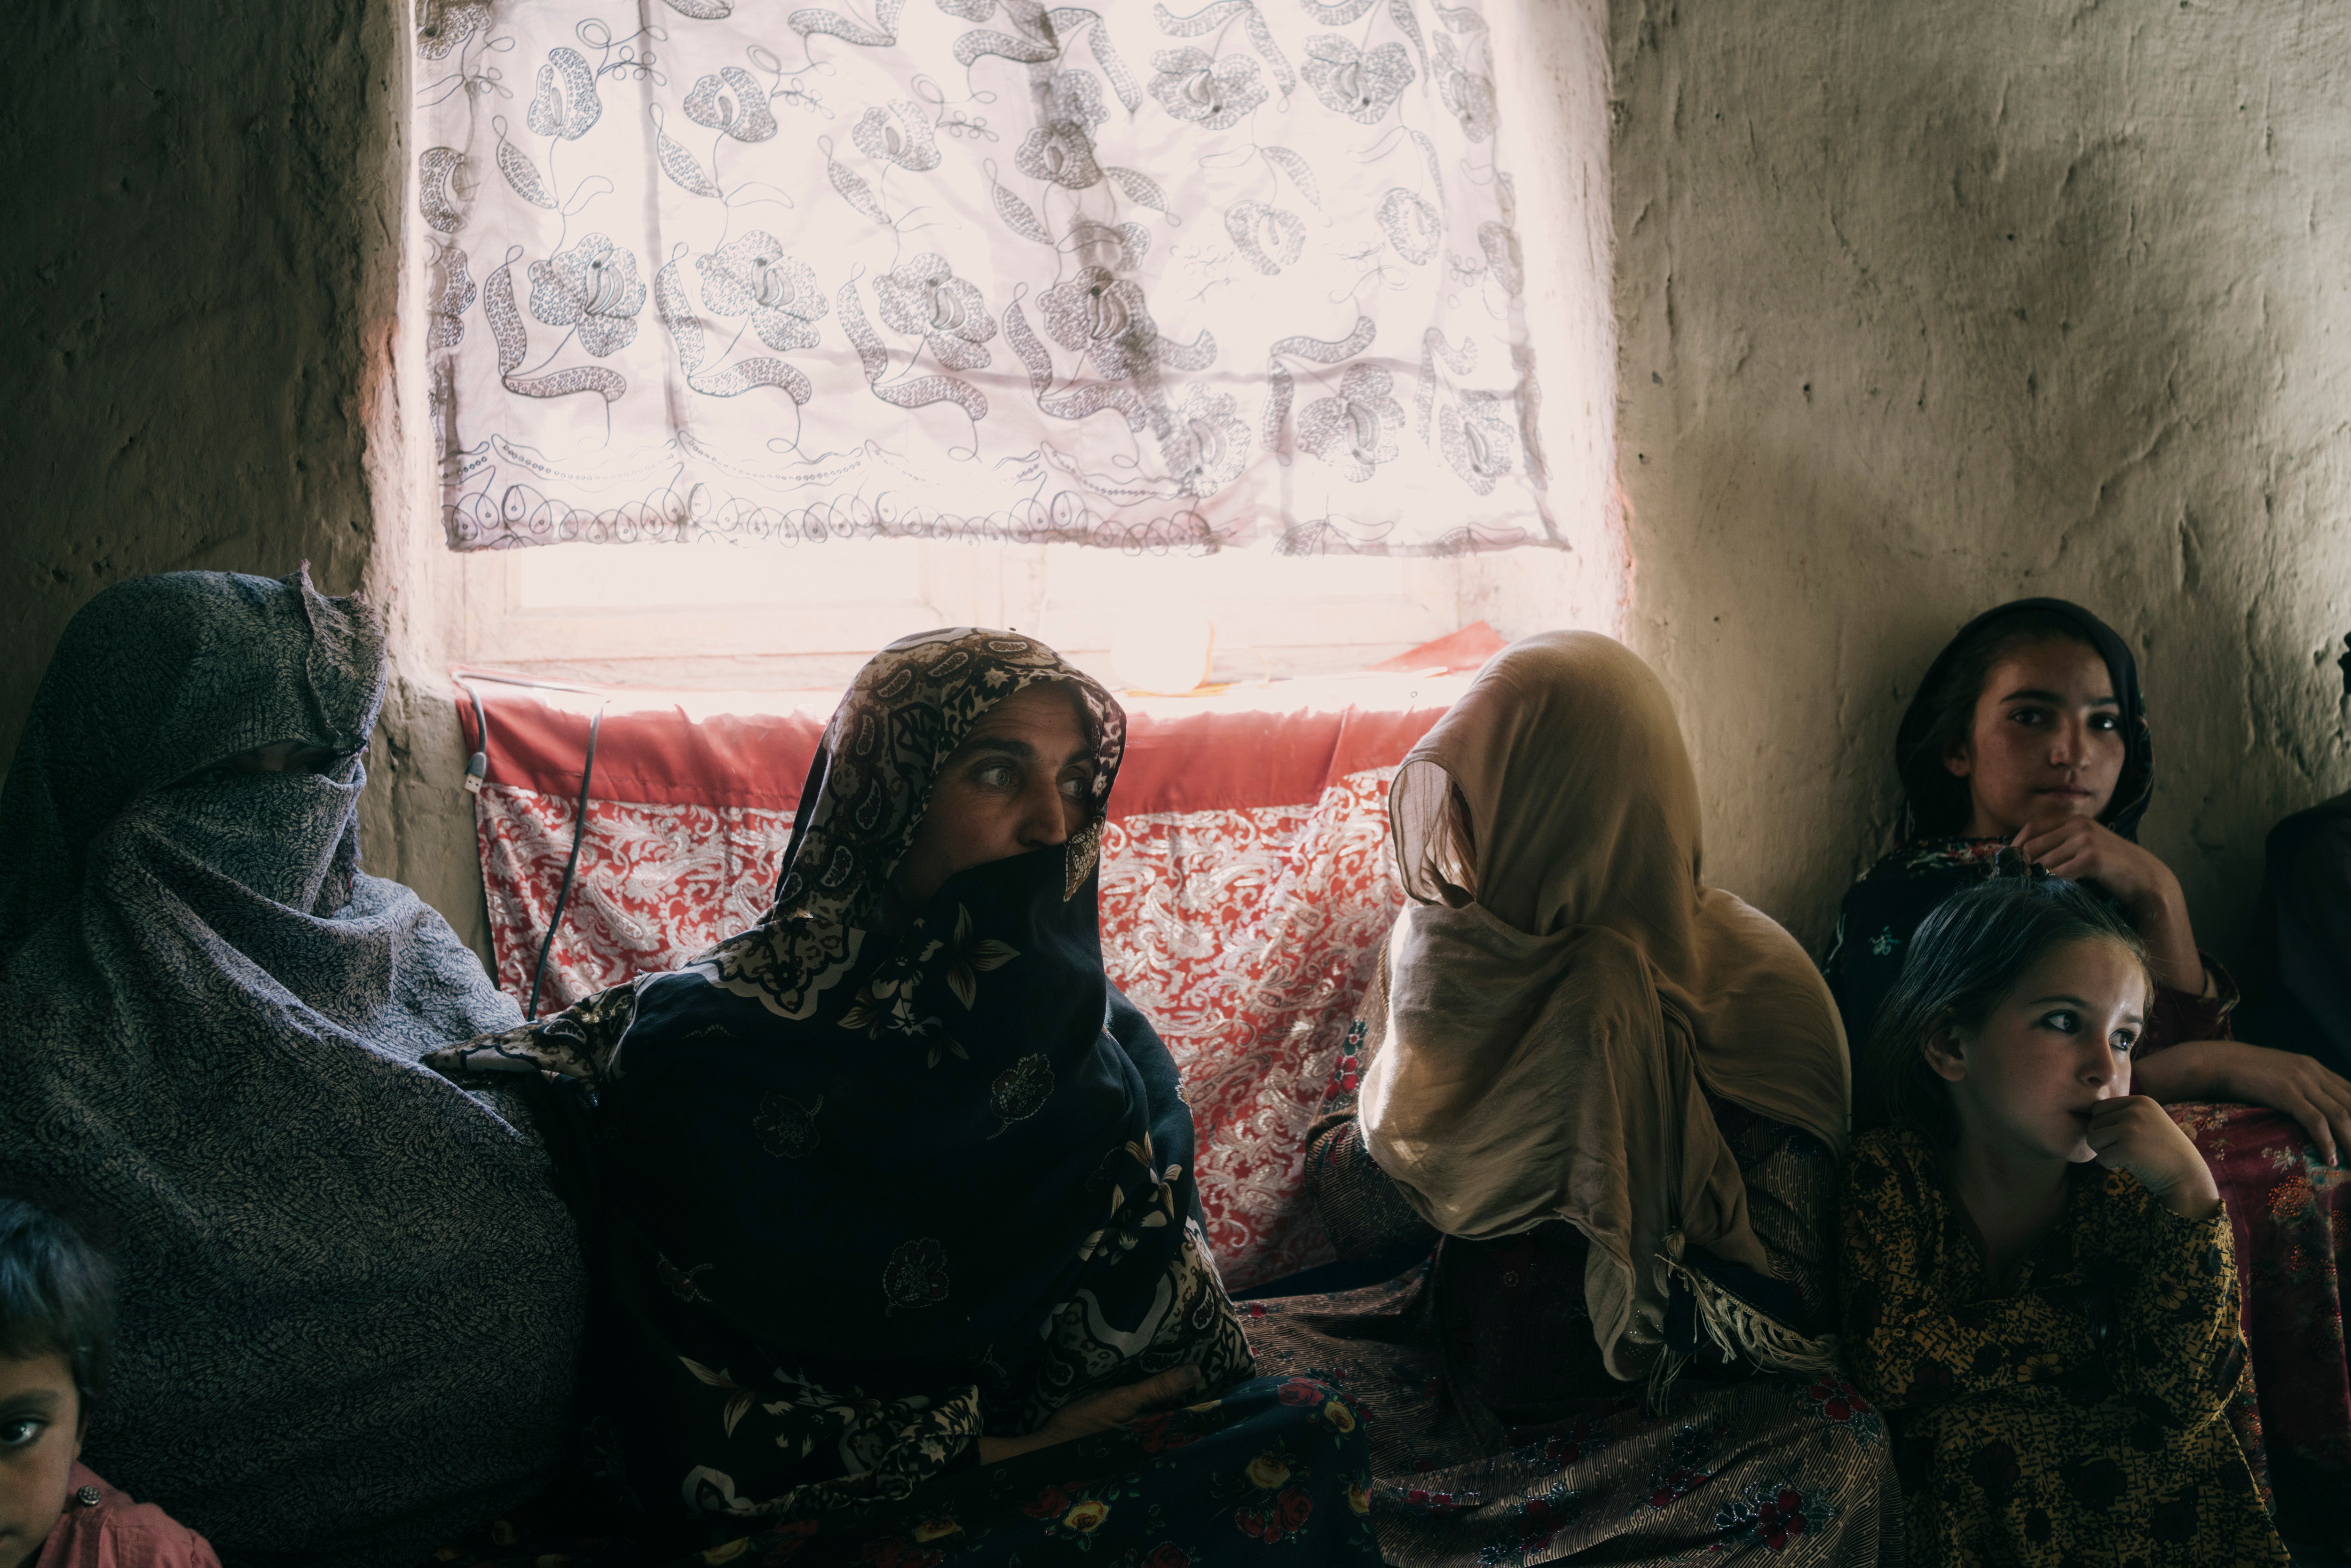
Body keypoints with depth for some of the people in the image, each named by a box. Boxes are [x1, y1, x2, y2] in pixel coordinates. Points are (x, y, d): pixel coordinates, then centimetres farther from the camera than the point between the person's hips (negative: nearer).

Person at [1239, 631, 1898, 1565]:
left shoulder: (1756, 988, -11)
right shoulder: (1434, 949, 0)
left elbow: (1792, 1296, -9)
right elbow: (1344, 1216, -1)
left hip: (1675, 1398, -2)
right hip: (1442, 1363, 3)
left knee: (1833, 1463, -33)